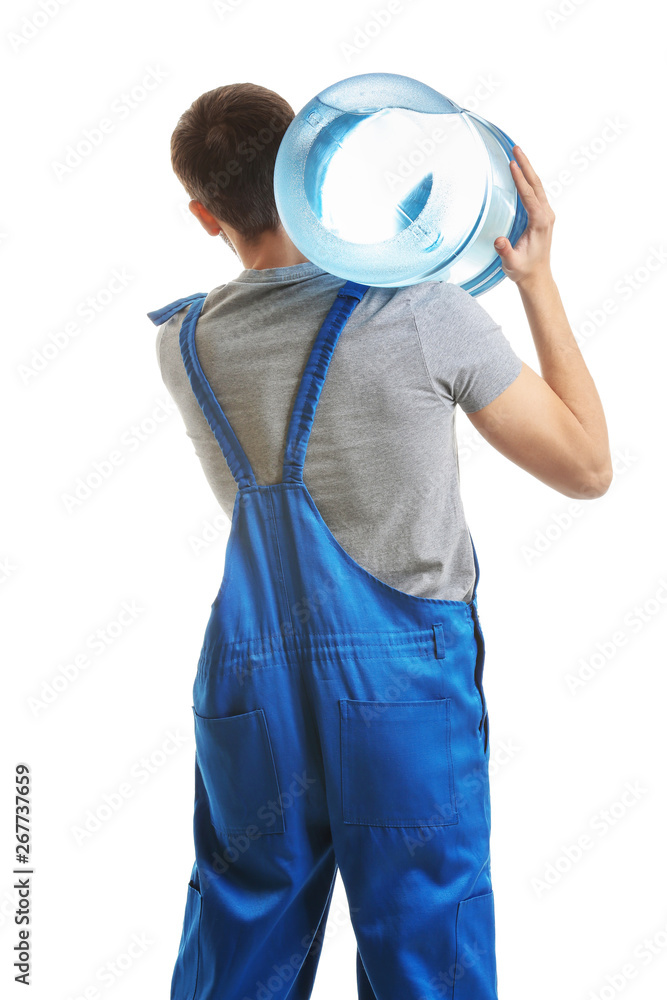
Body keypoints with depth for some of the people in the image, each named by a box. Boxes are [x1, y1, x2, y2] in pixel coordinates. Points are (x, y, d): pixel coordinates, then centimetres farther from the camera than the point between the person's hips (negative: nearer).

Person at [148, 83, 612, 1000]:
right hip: (404, 692, -3)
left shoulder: (182, 345, -2)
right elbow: (588, 466, -5)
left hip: (252, 687, 4)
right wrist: (537, 278, -1)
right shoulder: (426, 314, -15)